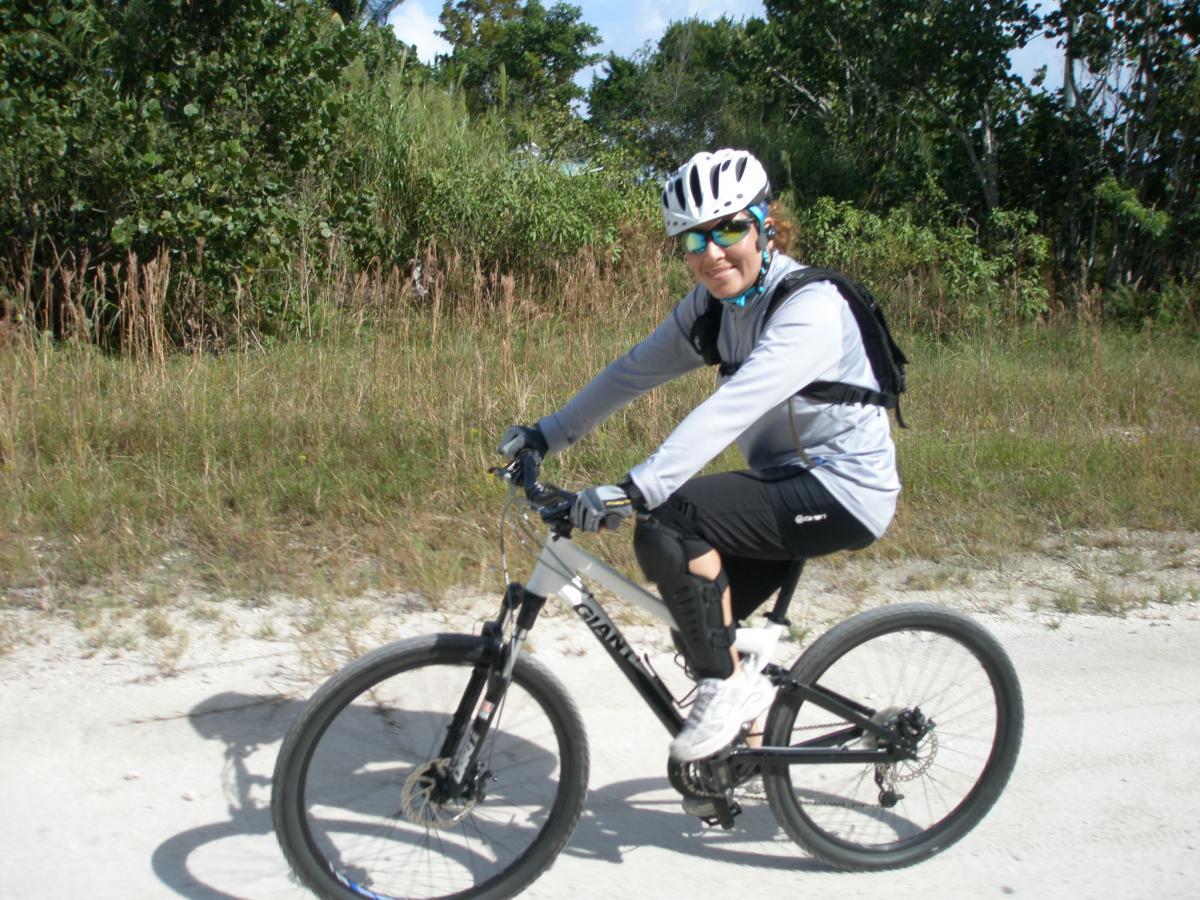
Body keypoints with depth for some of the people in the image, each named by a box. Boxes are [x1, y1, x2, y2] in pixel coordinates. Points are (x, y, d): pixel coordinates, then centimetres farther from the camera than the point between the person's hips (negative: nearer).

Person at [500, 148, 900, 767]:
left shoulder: (810, 308, -24)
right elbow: (634, 371, 3)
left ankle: (727, 687, -10)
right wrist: (546, 435, -2)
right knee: (699, 622, 8)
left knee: (667, 517, -25)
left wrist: (637, 490, -45)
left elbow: (731, 408, -37)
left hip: (844, 491, -8)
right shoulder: (711, 304, 1)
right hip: (788, 482, 9)